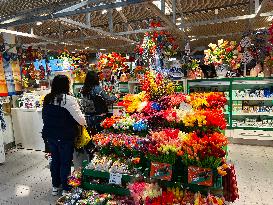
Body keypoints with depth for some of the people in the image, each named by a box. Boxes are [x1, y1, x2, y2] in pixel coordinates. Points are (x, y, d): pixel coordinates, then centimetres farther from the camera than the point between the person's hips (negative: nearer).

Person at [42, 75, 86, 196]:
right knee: (65, 162, 8)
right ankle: (65, 189, 21)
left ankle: (55, 186, 35)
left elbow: (45, 117, 14)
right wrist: (84, 123, 1)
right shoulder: (68, 99, -19)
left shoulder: (48, 99, 3)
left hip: (50, 135, 7)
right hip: (65, 137, -6)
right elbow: (80, 118, -19)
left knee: (55, 160, 20)